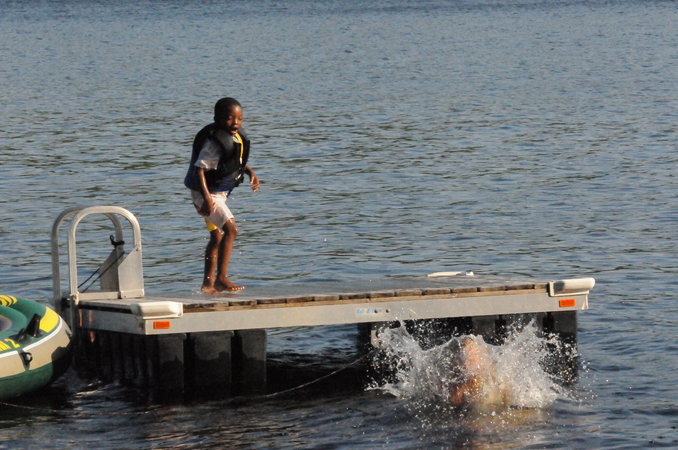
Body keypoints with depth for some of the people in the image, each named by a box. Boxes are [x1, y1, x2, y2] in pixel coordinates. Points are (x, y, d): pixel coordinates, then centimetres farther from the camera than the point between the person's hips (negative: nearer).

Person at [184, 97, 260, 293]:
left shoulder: (237, 137, 4)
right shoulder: (214, 142, -24)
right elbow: (199, 168, -29)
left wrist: (250, 172, 5)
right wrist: (206, 197, -37)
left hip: (220, 193, 10)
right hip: (207, 193, -10)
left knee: (217, 237, 17)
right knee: (230, 230, -22)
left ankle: (208, 283, 27)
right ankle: (221, 278, -21)